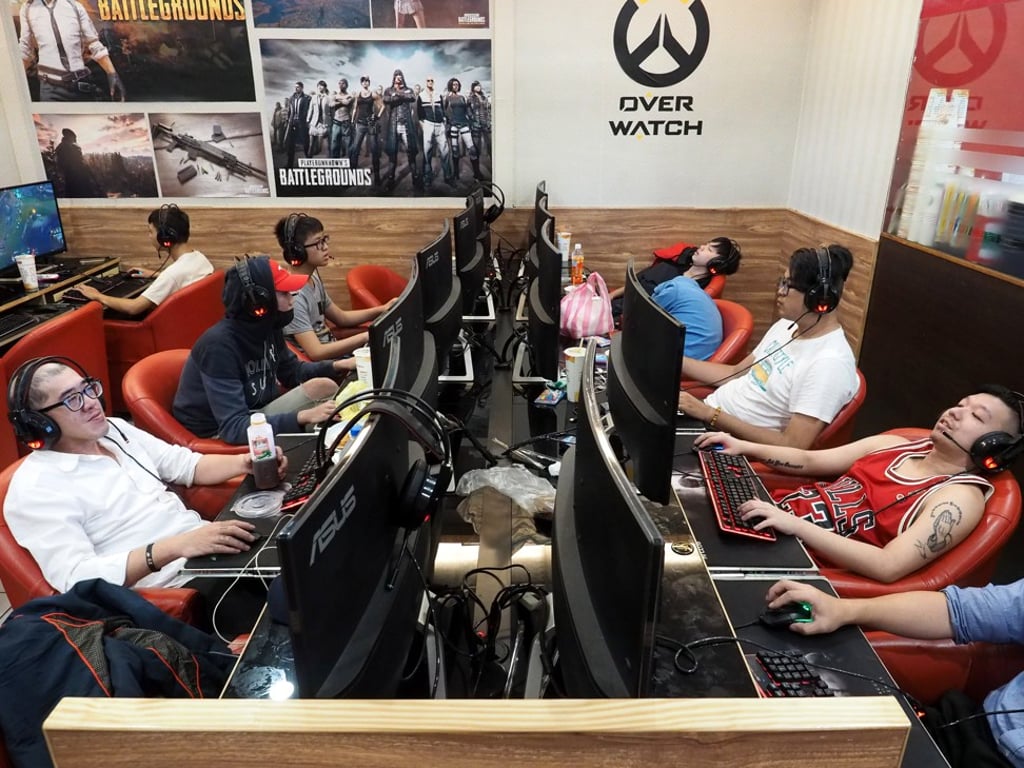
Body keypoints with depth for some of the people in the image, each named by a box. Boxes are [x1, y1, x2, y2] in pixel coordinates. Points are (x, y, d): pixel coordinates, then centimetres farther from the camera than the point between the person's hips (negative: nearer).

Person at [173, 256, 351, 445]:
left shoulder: (267, 328, -7)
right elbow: (233, 428, -34)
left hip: (253, 414, 8)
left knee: (325, 387, -10)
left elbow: (292, 371, 13)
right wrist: (303, 417, -42)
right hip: (219, 435, -8)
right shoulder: (219, 345, -29)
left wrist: (337, 366, -4)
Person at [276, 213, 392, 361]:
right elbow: (316, 353, -27)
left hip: (332, 352, 9)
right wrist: (366, 336, -29)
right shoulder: (293, 296, -22)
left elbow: (341, 318, 18)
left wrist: (382, 310, 5)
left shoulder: (313, 278, 7)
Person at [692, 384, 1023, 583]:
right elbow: (810, 460, 13)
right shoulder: (896, 445, 13)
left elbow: (888, 567, -22)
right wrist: (744, 446, -2)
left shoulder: (961, 497, -9)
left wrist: (796, 525, -29)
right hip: (778, 513, 7)